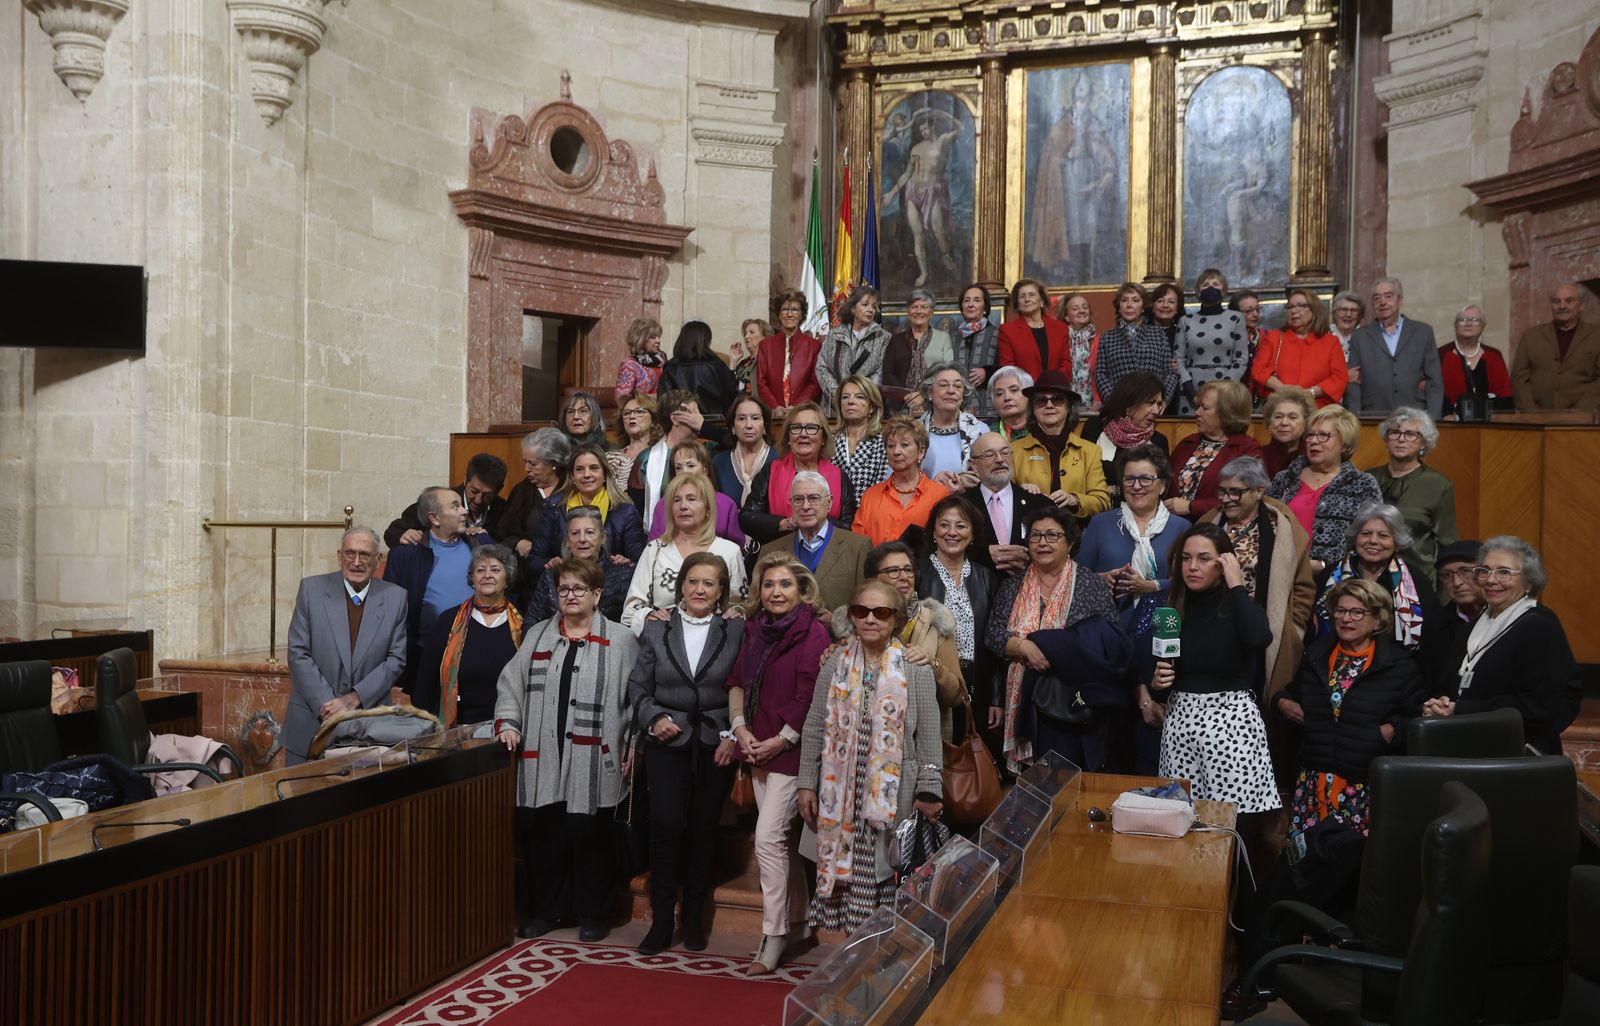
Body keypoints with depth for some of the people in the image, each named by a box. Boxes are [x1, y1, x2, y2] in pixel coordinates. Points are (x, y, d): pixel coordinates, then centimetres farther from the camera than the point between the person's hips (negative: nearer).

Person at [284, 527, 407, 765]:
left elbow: (396, 658, -1)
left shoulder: (396, 598, 1)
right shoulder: (312, 589, -1)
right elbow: (298, 654, -4)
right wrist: (327, 703, -13)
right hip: (311, 722, 0)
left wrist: (355, 698, -12)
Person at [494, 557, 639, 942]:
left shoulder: (620, 641, 3)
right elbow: (511, 685, 16)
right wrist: (508, 722, 1)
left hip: (594, 761, -3)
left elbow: (636, 698, 1)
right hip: (542, 759, 3)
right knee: (541, 834, 6)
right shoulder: (536, 636, 15)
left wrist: (634, 748, -5)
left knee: (590, 835, 1)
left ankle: (592, 914, 17)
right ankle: (545, 911, 22)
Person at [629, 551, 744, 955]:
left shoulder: (736, 631, 2)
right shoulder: (656, 630, 6)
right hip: (668, 741, 0)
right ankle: (662, 919, 3)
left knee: (704, 829, 6)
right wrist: (654, 717, -8)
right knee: (666, 824, -9)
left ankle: (694, 918, 20)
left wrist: (733, 735, -9)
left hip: (716, 744, 0)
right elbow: (638, 686, 8)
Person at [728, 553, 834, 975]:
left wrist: (779, 741, -15)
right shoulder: (755, 629, 11)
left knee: (768, 838, -10)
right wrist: (740, 728, -3)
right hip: (758, 750, 7)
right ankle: (800, 913, 27)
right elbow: (737, 680, 11)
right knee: (776, 838, 12)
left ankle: (773, 938, -1)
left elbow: (810, 696, -15)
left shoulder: (812, 632, -10)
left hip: (789, 750, -7)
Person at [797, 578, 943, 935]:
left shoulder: (916, 668, -2)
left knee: (889, 872, 2)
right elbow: (815, 728, 8)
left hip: (895, 794, -2)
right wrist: (807, 784, 6)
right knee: (846, 868, 6)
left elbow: (929, 735, -2)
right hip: (842, 792, 2)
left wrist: (929, 791, -5)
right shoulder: (836, 665, 5)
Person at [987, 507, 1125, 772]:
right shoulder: (1012, 586, 9)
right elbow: (992, 633, 3)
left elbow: (1111, 643, -1)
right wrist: (1023, 646, -15)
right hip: (1026, 705, 2)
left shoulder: (1090, 584, 0)